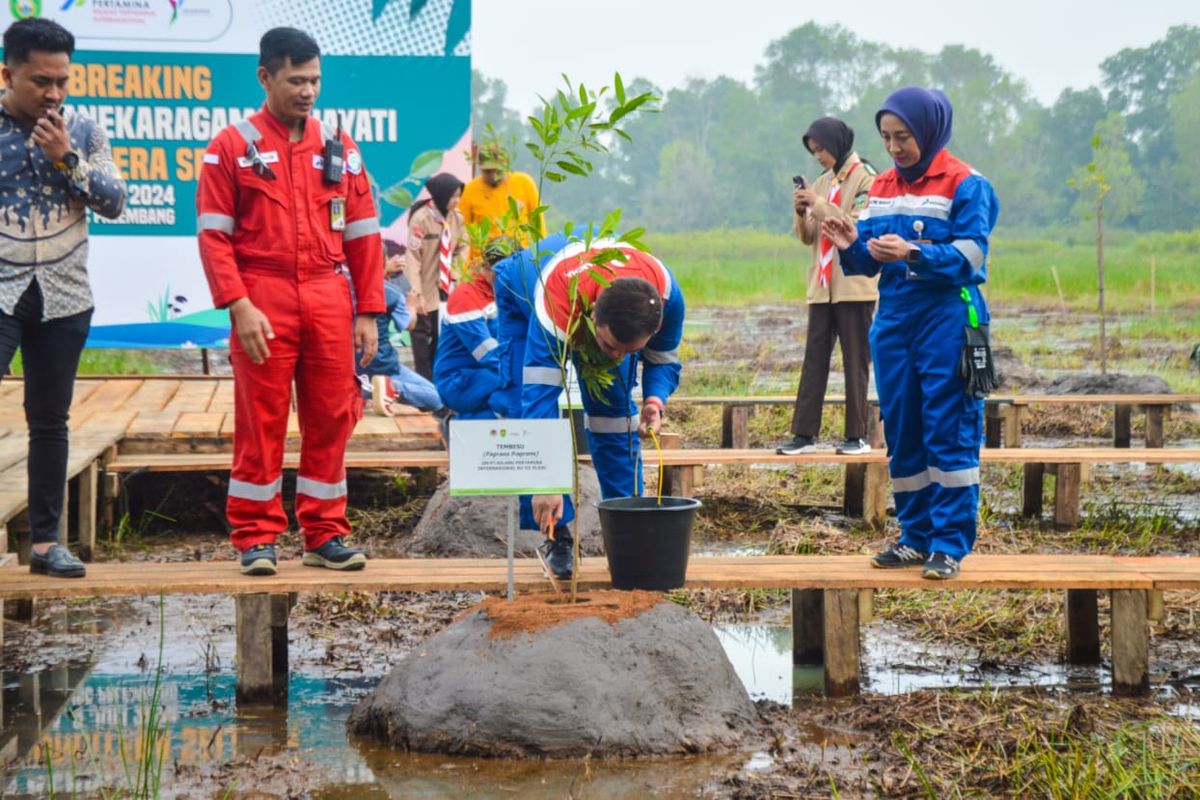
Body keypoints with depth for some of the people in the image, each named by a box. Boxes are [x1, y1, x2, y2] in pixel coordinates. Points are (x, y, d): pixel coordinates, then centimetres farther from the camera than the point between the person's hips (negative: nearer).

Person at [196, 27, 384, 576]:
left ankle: (325, 534, 14)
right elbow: (214, 234, -3)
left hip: (329, 300, 3)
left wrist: (368, 311, 6)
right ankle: (256, 537, 7)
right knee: (261, 419, -1)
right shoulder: (232, 148, 2)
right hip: (263, 300, -3)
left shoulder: (339, 148, 11)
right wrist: (239, 305, -13)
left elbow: (363, 234, 11)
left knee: (330, 418, 5)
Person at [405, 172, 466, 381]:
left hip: (445, 287, 6)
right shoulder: (421, 218, -19)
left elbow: (462, 247, 14)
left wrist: (454, 272, -1)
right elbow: (413, 256, -20)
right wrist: (416, 293, -23)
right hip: (425, 289, -6)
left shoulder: (456, 217, -1)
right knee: (423, 335, 0)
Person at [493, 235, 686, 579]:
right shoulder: (556, 305, -49)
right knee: (529, 412, -17)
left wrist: (655, 400, -40)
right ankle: (556, 535, -12)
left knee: (613, 408, -6)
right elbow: (541, 393, -50)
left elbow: (664, 361, -17)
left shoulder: (666, 295, -37)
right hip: (523, 294, -3)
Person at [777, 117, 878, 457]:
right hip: (822, 286, 7)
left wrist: (819, 205, -17)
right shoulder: (822, 183, 15)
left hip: (855, 285, -7)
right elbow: (807, 237, 15)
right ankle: (804, 433, 4)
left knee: (855, 362, -1)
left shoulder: (865, 179, -5)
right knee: (814, 361, 4)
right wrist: (801, 212, -4)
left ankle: (857, 435, 2)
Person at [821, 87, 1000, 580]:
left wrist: (913, 254, -26)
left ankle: (950, 544, -3)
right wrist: (853, 247, -8)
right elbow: (869, 263, 13)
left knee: (948, 430, -6)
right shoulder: (882, 189, 13)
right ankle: (917, 536, 18)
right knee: (900, 430, 9)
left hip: (946, 317, -6)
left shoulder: (965, 185, -6)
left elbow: (969, 256, -15)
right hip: (893, 316, 6)